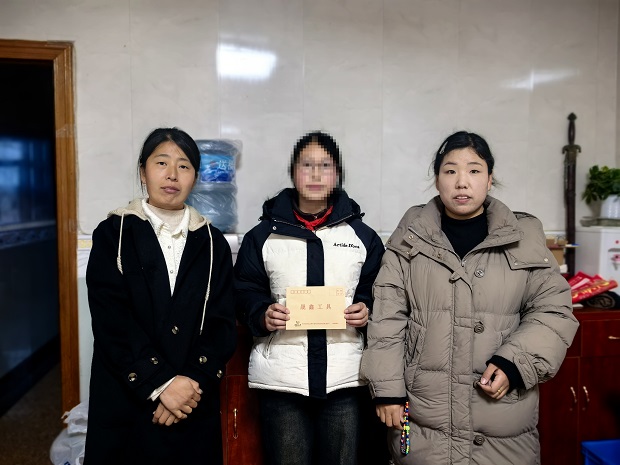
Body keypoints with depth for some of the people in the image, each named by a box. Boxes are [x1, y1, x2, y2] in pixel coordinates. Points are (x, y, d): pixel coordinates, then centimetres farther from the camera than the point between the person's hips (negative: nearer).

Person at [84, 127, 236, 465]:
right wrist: (160, 384, -16)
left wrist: (195, 382, -14)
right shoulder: (113, 234, -1)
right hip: (124, 403, -1)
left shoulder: (212, 243, 5)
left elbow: (223, 323, -1)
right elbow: (111, 321, -10)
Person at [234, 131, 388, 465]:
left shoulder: (363, 236, 8)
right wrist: (262, 315, -13)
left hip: (346, 377, 1)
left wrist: (367, 311, -7)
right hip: (280, 378, 0)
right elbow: (244, 294, 6)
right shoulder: (263, 235, 5)